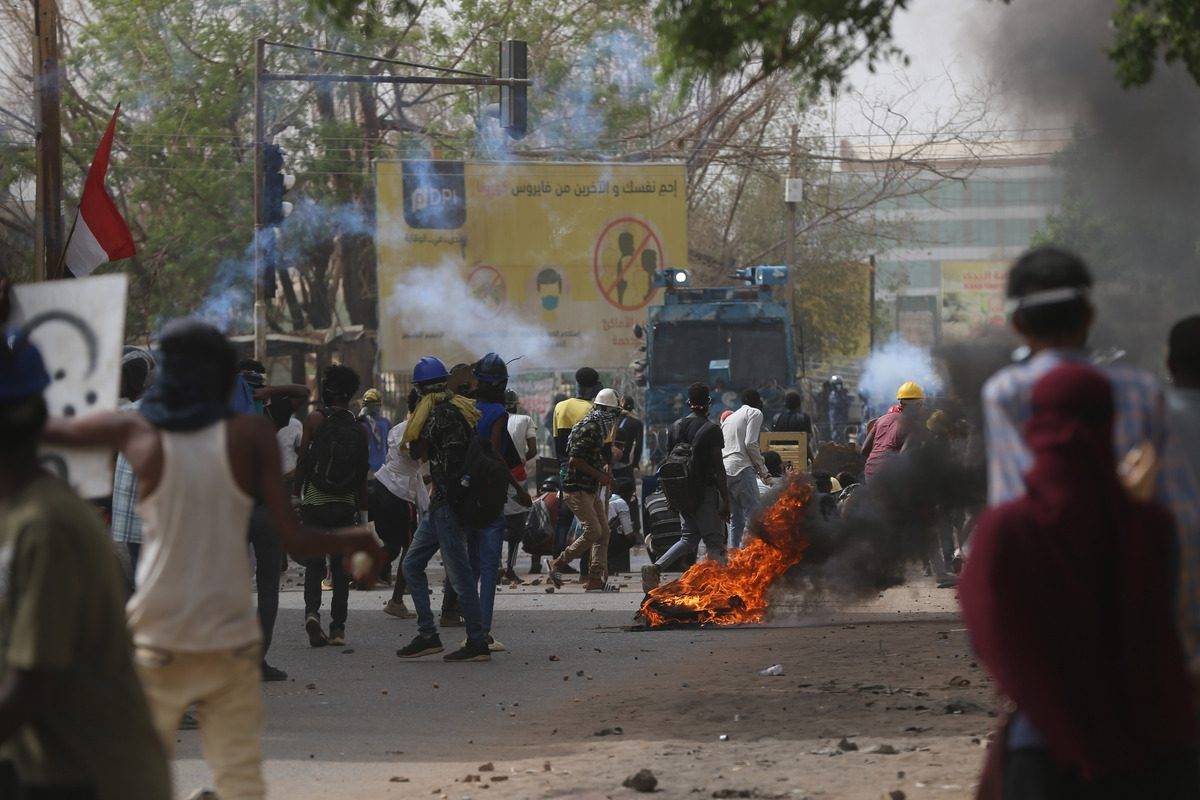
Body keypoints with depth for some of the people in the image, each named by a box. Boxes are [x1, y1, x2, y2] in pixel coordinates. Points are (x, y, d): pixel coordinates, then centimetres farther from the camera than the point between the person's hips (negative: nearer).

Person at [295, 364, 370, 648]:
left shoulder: (315, 419, -6)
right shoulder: (359, 429, 3)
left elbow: (303, 462, -7)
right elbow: (362, 475, 6)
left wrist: (297, 494, 2)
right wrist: (362, 511, 13)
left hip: (314, 504, -2)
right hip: (346, 506, 2)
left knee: (314, 563, 4)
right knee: (340, 566, 8)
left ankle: (312, 610, -19)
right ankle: (338, 628, 6)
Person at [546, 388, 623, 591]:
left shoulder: (598, 429, 16)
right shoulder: (588, 429, -16)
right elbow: (575, 460, -22)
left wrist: (605, 475, 10)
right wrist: (599, 475, -18)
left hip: (591, 489, 10)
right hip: (577, 489, -10)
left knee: (603, 532, 4)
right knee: (593, 532, -14)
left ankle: (595, 580, 4)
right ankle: (558, 563, 1)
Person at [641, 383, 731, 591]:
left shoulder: (676, 426, 8)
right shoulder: (711, 430, -11)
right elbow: (718, 467, -13)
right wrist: (725, 500, -11)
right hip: (706, 490, -6)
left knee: (689, 539, 15)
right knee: (715, 542, 0)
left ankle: (655, 568, -3)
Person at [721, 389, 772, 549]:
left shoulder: (729, 418, 28)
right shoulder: (755, 413, 6)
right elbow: (750, 444, -8)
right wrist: (764, 472, -2)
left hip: (723, 470, 8)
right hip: (741, 469, -8)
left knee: (737, 519, 10)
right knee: (753, 517, -11)